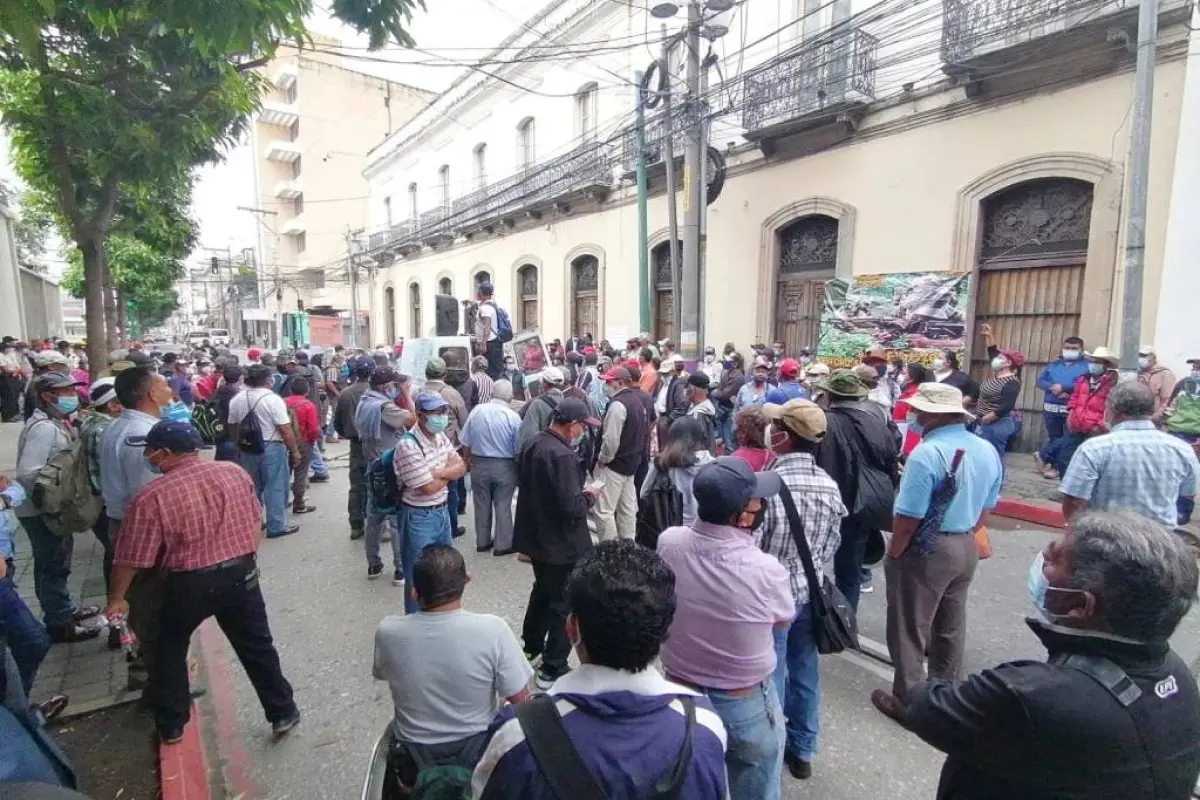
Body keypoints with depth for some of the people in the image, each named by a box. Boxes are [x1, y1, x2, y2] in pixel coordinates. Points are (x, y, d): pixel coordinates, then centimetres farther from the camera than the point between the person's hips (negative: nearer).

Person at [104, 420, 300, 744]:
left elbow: (131, 558, -6)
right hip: (241, 574, 3)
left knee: (169, 650, 24)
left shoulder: (152, 496, -13)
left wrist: (116, 598, 10)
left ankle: (170, 726, 35)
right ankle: (282, 713, 24)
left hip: (188, 584, -2)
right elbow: (255, 523, 8)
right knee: (257, 647, 15)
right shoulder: (235, 472, -2)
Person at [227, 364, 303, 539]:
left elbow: (232, 428, 14)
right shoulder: (273, 399, -16)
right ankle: (276, 526, 7)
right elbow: (285, 429, -17)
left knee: (252, 487, 18)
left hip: (248, 448, 6)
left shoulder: (236, 399, 4)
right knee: (275, 487, 2)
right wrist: (295, 451, -10)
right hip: (271, 448, -6)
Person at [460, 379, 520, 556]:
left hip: (479, 464, 2)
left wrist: (468, 461, 15)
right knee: (503, 506, 9)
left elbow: (466, 443, -1)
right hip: (504, 466, -2)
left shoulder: (477, 410, -7)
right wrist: (520, 469, 6)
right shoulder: (513, 417, -14)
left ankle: (482, 541, 28)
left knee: (482, 505, 16)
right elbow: (518, 449, -10)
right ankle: (503, 544, 17)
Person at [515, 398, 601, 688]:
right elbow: (571, 507, -29)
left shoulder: (534, 444, 0)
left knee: (542, 591, 27)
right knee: (563, 604, 7)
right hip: (562, 543, -9)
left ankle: (531, 647, 45)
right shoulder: (563, 455, -28)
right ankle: (553, 669, 19)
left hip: (536, 535, 9)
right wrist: (590, 494, -9)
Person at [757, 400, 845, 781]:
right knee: (804, 671, 20)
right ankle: (802, 750, 38)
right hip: (810, 592, 6)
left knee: (769, 675, 11)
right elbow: (831, 546, 3)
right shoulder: (830, 485, -6)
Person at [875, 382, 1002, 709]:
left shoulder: (927, 453, -24)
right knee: (950, 627, 21)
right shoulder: (988, 451, 2)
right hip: (967, 548, 8)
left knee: (910, 628, 8)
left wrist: (893, 554, -9)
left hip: (926, 551, -8)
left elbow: (908, 517, -23)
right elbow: (986, 509, 11)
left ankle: (908, 699, 20)